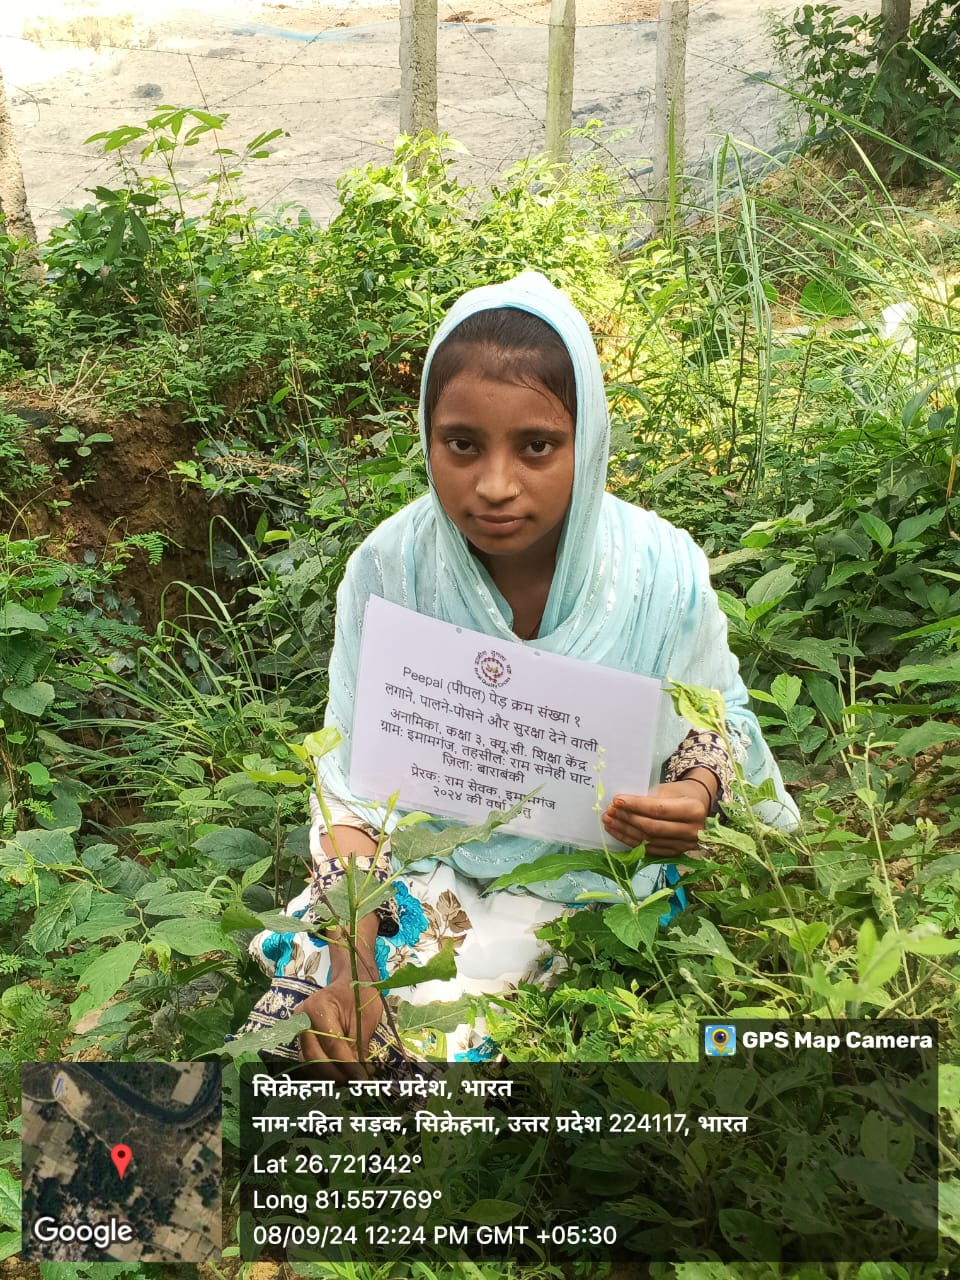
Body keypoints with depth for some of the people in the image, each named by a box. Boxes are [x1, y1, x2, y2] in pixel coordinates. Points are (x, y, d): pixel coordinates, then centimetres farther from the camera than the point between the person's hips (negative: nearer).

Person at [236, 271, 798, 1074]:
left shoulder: (663, 575, -18)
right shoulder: (390, 566, -16)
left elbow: (723, 717, 0)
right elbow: (353, 778, -10)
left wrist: (701, 791, -25)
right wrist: (348, 964, -21)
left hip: (593, 880, -1)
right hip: (422, 858, 2)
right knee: (298, 1039, -14)